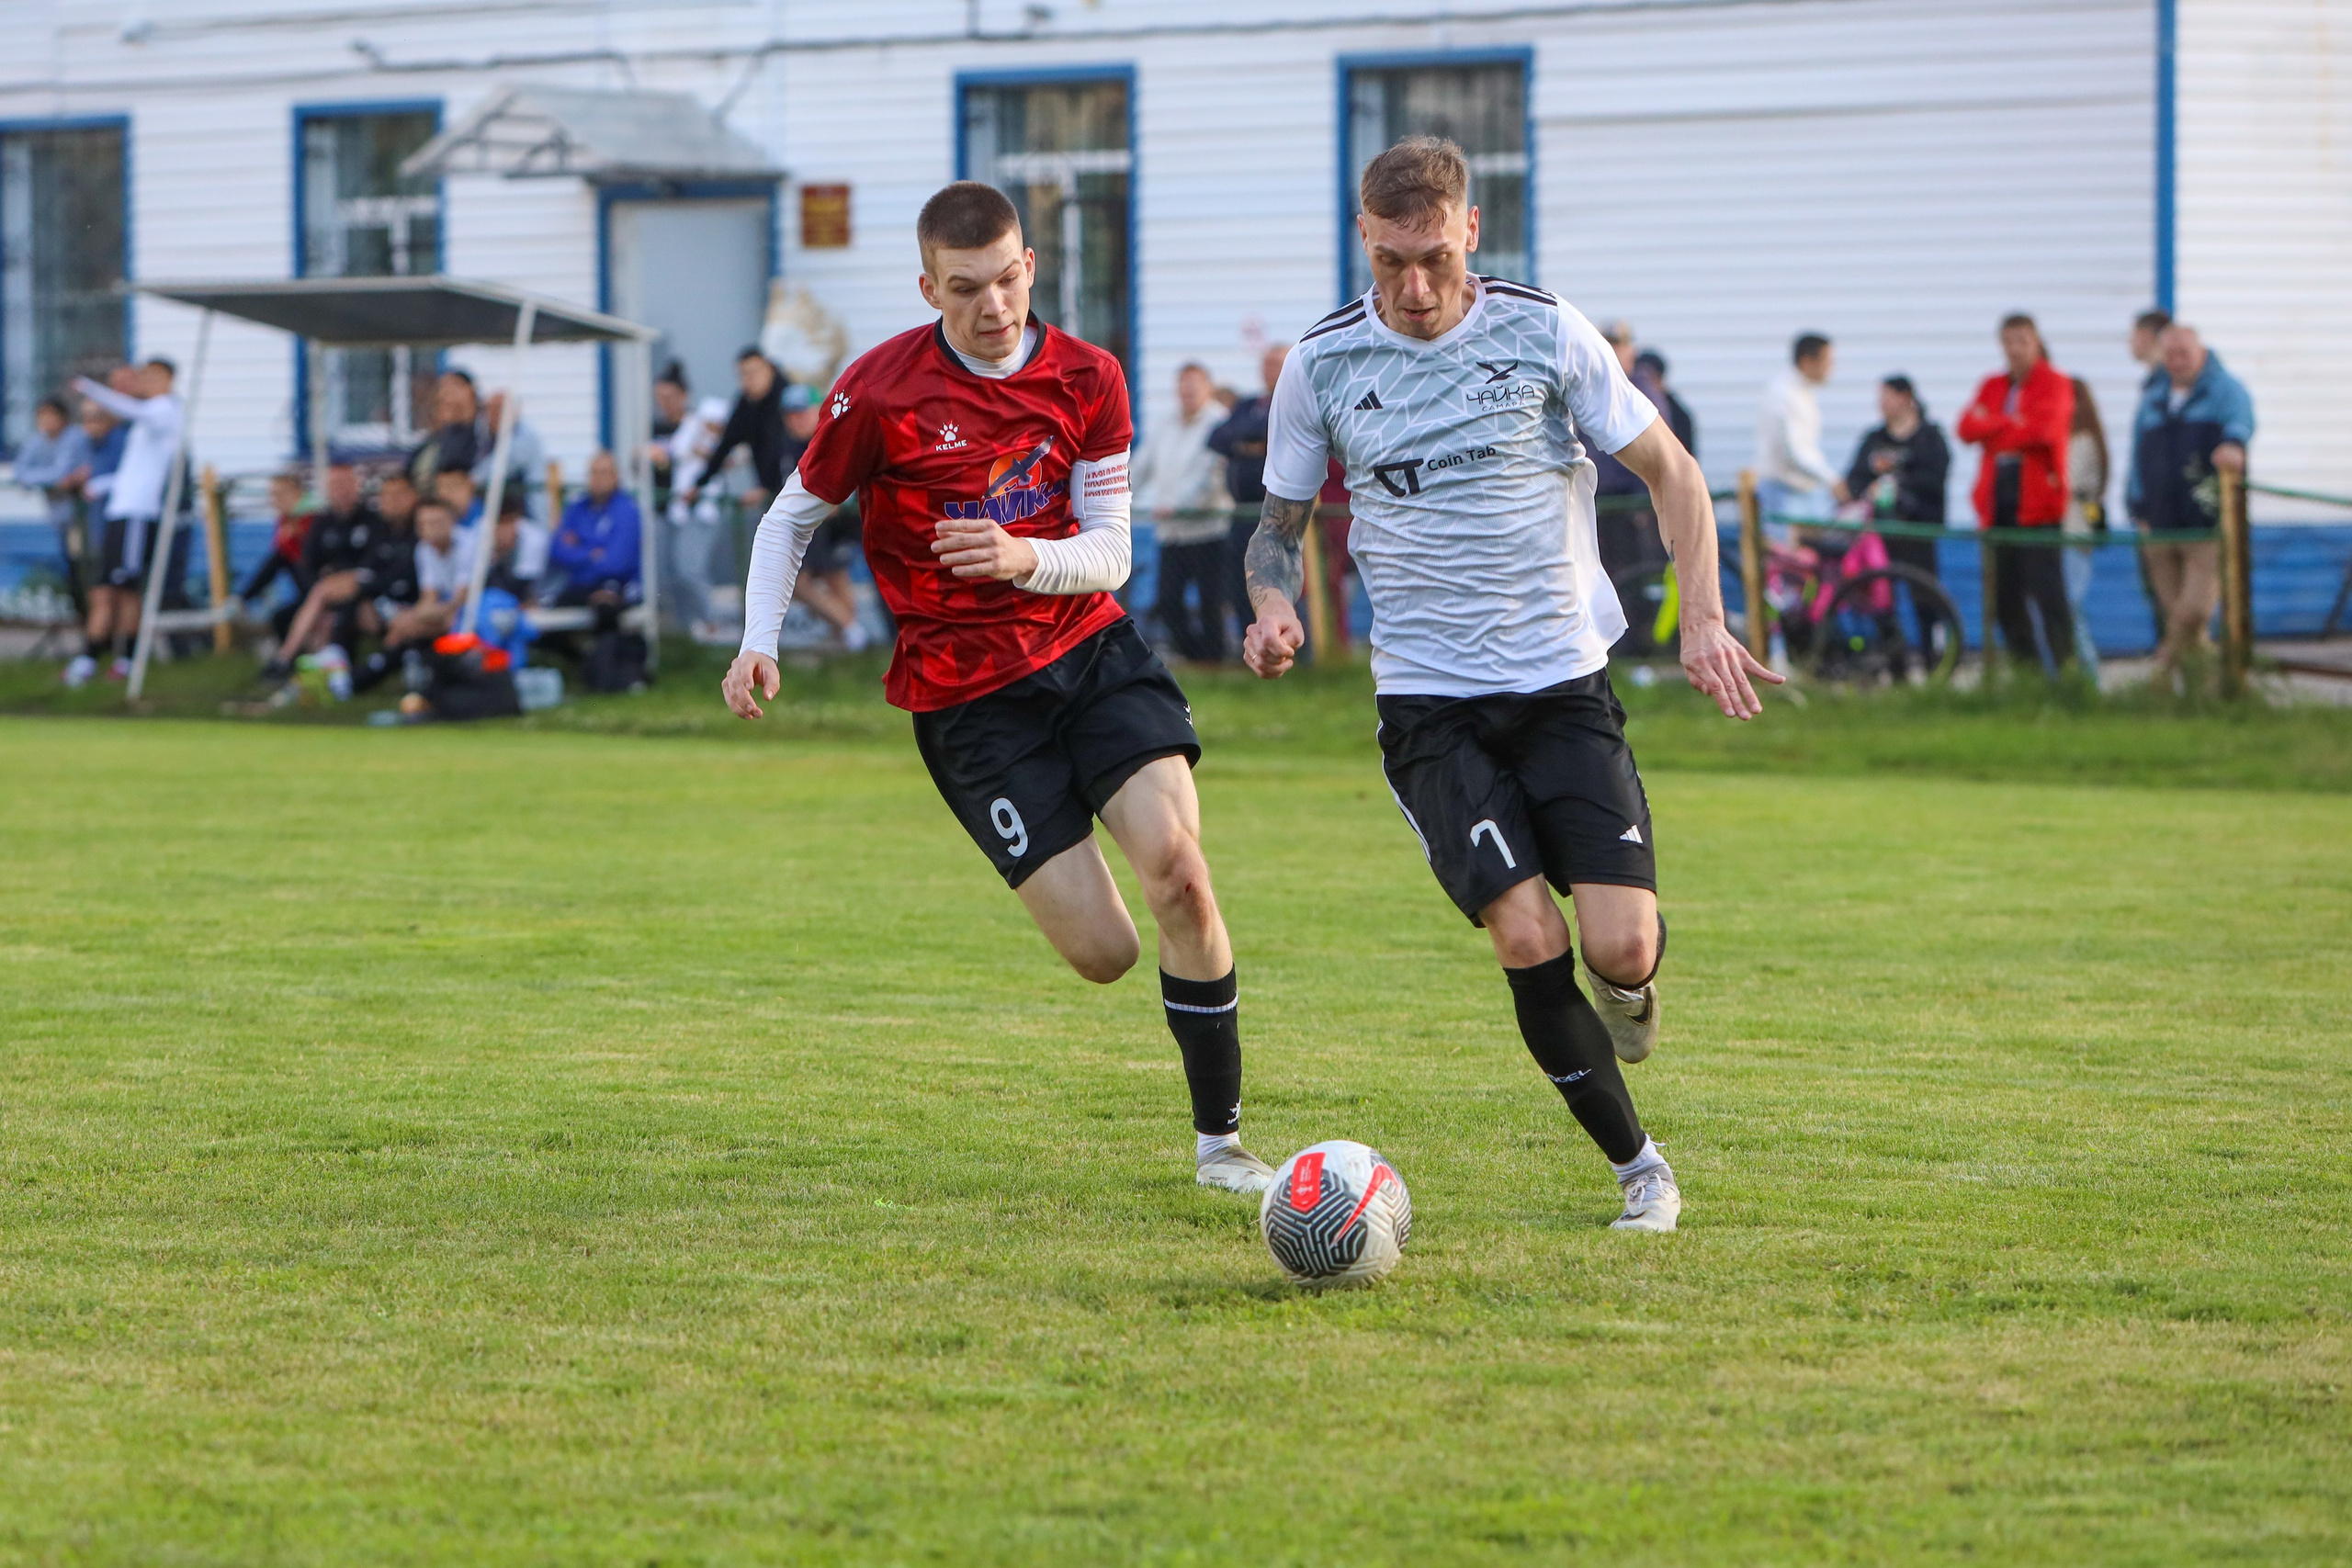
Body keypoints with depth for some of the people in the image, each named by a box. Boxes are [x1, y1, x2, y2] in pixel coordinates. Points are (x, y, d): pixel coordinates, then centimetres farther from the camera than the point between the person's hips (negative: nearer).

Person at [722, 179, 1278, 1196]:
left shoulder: (1084, 378, 0)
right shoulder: (880, 392, -8)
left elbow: (1107, 554, 0)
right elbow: (792, 518, 7)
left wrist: (1025, 557, -21)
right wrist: (757, 644, -6)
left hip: (1094, 651, 3)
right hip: (968, 700, -3)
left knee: (1175, 862, -21)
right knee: (1103, 954, -11)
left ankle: (1220, 1140, -8)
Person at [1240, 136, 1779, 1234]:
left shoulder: (1546, 335, -3)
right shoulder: (1322, 365, 0)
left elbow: (1670, 473, 5)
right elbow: (1279, 523, 13)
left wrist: (1703, 616, -8)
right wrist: (1274, 607, -10)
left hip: (1565, 686, 0)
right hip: (1429, 703, 0)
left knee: (1619, 946, -12)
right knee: (1526, 935, -17)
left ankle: (1628, 985, 27)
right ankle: (1637, 1166, 1)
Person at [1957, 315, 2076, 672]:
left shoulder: (2055, 384, 3)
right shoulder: (1992, 386, 18)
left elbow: (2042, 428, -13)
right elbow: (1968, 427, 4)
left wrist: (1991, 429, -2)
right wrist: (2009, 424, -12)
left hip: (2037, 498, -5)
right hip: (1997, 500, 5)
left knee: (2046, 587, -12)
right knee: (2005, 593, 3)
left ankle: (2066, 666, -13)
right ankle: (2024, 666, 10)